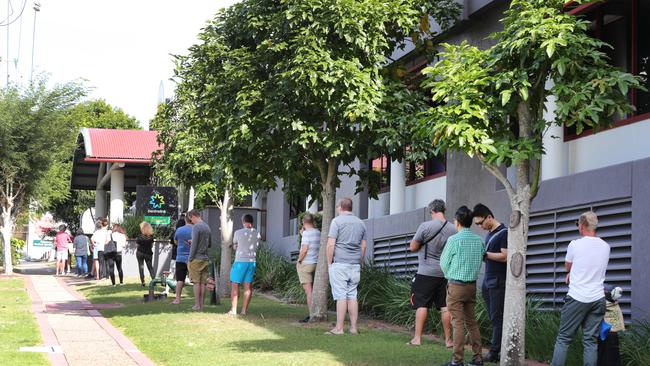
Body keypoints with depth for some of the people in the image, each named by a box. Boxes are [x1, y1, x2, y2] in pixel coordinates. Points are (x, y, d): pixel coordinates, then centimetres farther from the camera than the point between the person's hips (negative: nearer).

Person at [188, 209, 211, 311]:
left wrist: (190, 259, -9)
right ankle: (201, 305, 8)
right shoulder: (207, 227, 13)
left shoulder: (196, 227, -11)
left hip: (196, 258, -7)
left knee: (196, 282, -3)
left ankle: (197, 305, -3)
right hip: (205, 258, 7)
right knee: (203, 283, 7)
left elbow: (194, 245, -14)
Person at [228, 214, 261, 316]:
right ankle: (244, 309, 5)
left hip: (240, 261, -4)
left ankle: (233, 309, 0)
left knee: (235, 285, 3)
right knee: (248, 286, 6)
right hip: (252, 261, 4)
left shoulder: (238, 233, -7)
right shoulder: (257, 234, 3)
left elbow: (234, 247, 7)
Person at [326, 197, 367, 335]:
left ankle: (339, 328, -5)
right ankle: (353, 327, 7)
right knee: (352, 296, 8)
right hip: (355, 265, 5)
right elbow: (363, 246, 15)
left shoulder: (337, 221, -5)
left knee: (341, 296, -6)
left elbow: (331, 244, -11)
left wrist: (329, 263, -4)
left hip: (339, 263, -5)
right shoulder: (360, 223, 13)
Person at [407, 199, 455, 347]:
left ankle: (417, 338, 0)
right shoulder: (453, 229, 1)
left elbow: (412, 247, -5)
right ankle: (448, 339, 10)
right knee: (445, 307, 7)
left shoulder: (425, 227, -12)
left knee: (422, 305, 1)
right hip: (445, 273, 4)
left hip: (426, 272, -4)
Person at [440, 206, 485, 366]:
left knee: (458, 323, -4)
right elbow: (479, 262, 9)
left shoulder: (454, 240, -13)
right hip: (472, 285, 5)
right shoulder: (479, 240, 2)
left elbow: (444, 263, -4)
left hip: (456, 285, -5)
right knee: (472, 321, 12)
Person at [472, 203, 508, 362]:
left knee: (497, 318, -5)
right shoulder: (489, 234, 15)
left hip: (499, 282, -8)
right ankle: (500, 348, 8)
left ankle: (494, 352, -3)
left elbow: (504, 256, -18)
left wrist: (484, 253, -14)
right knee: (493, 317, 6)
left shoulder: (503, 232, -10)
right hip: (487, 282, 8)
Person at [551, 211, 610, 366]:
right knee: (591, 340, 4)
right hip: (598, 298, 4)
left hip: (577, 298, -4)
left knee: (563, 338, 1)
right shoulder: (605, 247, 6)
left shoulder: (575, 244, -7)